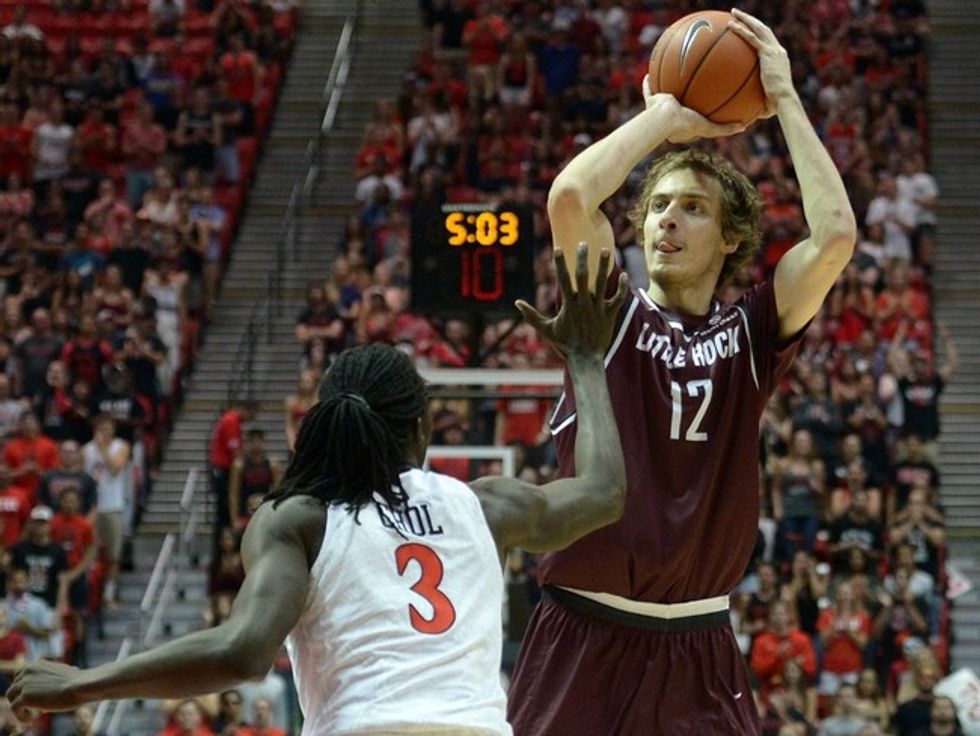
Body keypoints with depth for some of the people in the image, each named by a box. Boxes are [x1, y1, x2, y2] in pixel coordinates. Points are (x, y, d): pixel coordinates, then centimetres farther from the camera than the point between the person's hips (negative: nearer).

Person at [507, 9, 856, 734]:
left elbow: (835, 235, -11)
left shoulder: (753, 334, 4)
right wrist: (664, 116, -4)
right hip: (582, 638, -1)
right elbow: (569, 198, -17)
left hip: (699, 648, 1)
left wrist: (785, 98, -4)